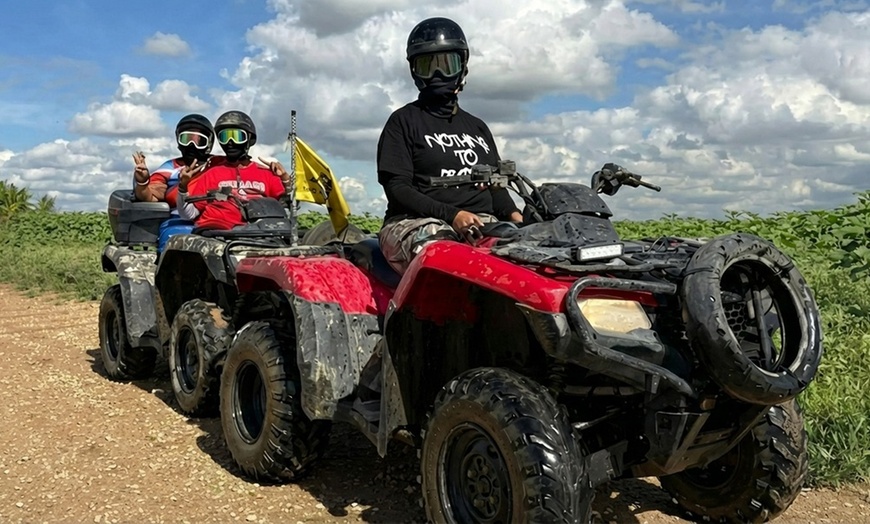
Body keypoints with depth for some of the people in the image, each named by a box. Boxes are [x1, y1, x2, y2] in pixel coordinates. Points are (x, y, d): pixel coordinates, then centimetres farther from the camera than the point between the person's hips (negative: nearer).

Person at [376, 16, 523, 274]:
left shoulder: (477, 127, 27)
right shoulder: (403, 121, 9)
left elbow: (495, 185, 26)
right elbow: (396, 187, -2)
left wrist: (514, 214, 2)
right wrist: (451, 215, -15)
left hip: (481, 223, 5)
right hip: (417, 223, -4)